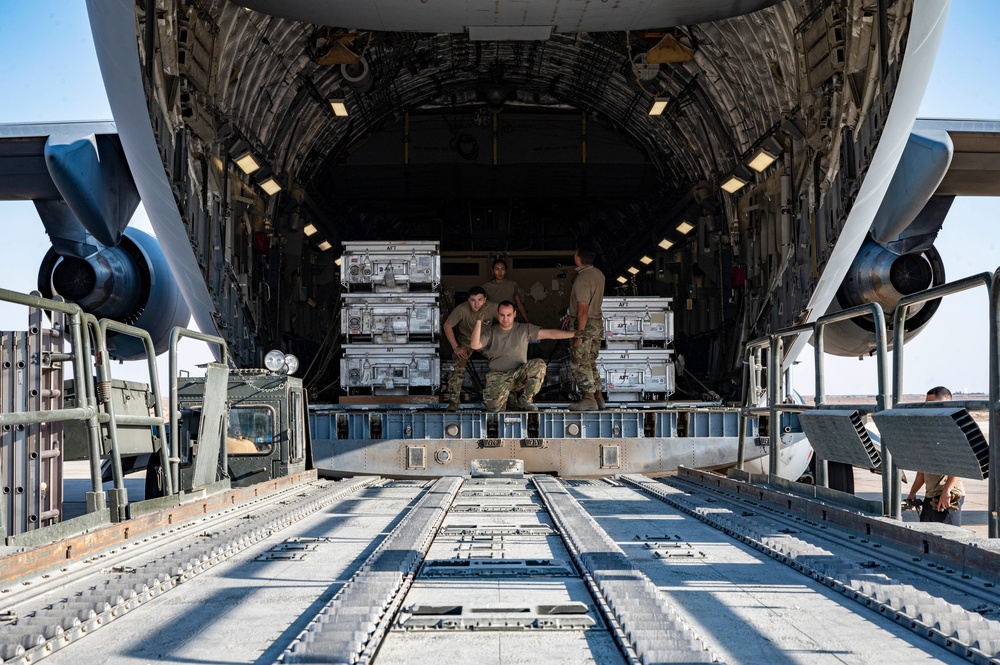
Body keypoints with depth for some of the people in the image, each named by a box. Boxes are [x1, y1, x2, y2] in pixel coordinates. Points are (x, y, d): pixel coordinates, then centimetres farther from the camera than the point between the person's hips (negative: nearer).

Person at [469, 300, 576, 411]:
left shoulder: (525, 329, 8)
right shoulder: (490, 333, 6)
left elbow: (550, 334, 2)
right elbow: (474, 345, -11)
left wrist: (574, 334, -7)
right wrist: (479, 321, -17)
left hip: (519, 374, 1)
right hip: (498, 376, -1)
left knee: (539, 364, -29)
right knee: (493, 405, -30)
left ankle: (525, 400, -11)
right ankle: (507, 394, 9)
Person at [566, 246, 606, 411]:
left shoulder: (582, 279, -22)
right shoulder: (598, 274, 7)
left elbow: (583, 310, -24)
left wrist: (579, 334, -21)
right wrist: (572, 317, 21)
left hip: (585, 324, -9)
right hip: (598, 322, 9)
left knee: (579, 363, -2)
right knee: (590, 361, 16)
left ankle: (589, 399, -4)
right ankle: (598, 397, 16)